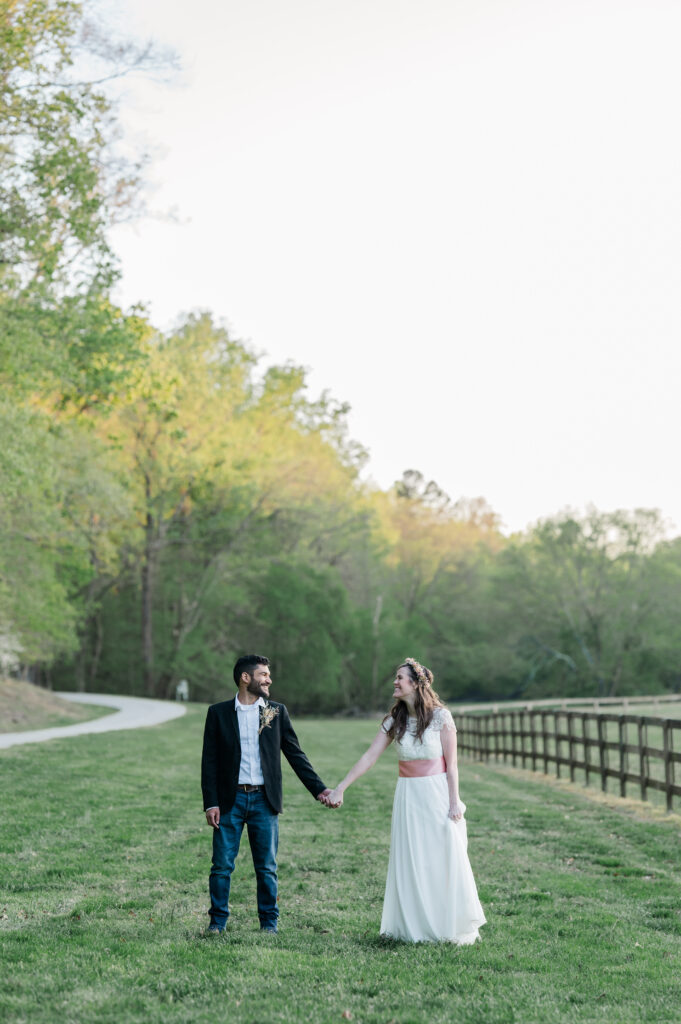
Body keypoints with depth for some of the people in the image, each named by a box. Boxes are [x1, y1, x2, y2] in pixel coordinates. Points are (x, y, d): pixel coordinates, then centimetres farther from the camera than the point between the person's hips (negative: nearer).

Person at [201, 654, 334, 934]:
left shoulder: (277, 712, 8)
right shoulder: (218, 713, 3)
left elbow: (295, 755, 9)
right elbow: (209, 761, 1)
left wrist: (319, 789, 2)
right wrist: (211, 803, -6)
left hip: (264, 800, 1)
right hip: (230, 800, -1)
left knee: (267, 868, 6)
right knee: (222, 866, 1)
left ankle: (269, 923, 16)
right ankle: (217, 921, 14)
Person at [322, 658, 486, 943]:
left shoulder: (440, 716, -7)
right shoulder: (395, 720, 5)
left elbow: (451, 764, -7)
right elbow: (369, 757, 2)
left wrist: (454, 803, -11)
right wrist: (340, 788, -3)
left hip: (437, 793, -4)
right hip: (408, 797, 4)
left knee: (445, 860, 0)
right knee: (409, 863, 5)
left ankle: (455, 927, 14)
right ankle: (416, 927, 15)